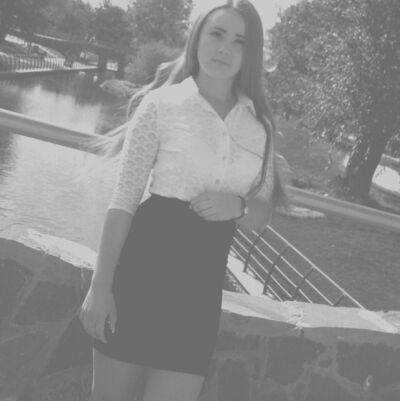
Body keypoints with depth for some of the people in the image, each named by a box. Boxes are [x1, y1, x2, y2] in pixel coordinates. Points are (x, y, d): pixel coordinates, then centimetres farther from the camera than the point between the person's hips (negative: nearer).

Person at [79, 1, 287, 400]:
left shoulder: (259, 124, 6)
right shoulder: (162, 104, -5)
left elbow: (263, 213, 12)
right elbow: (124, 200, -7)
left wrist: (238, 206, -12)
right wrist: (100, 285, -12)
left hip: (202, 283, 3)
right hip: (144, 267, -3)